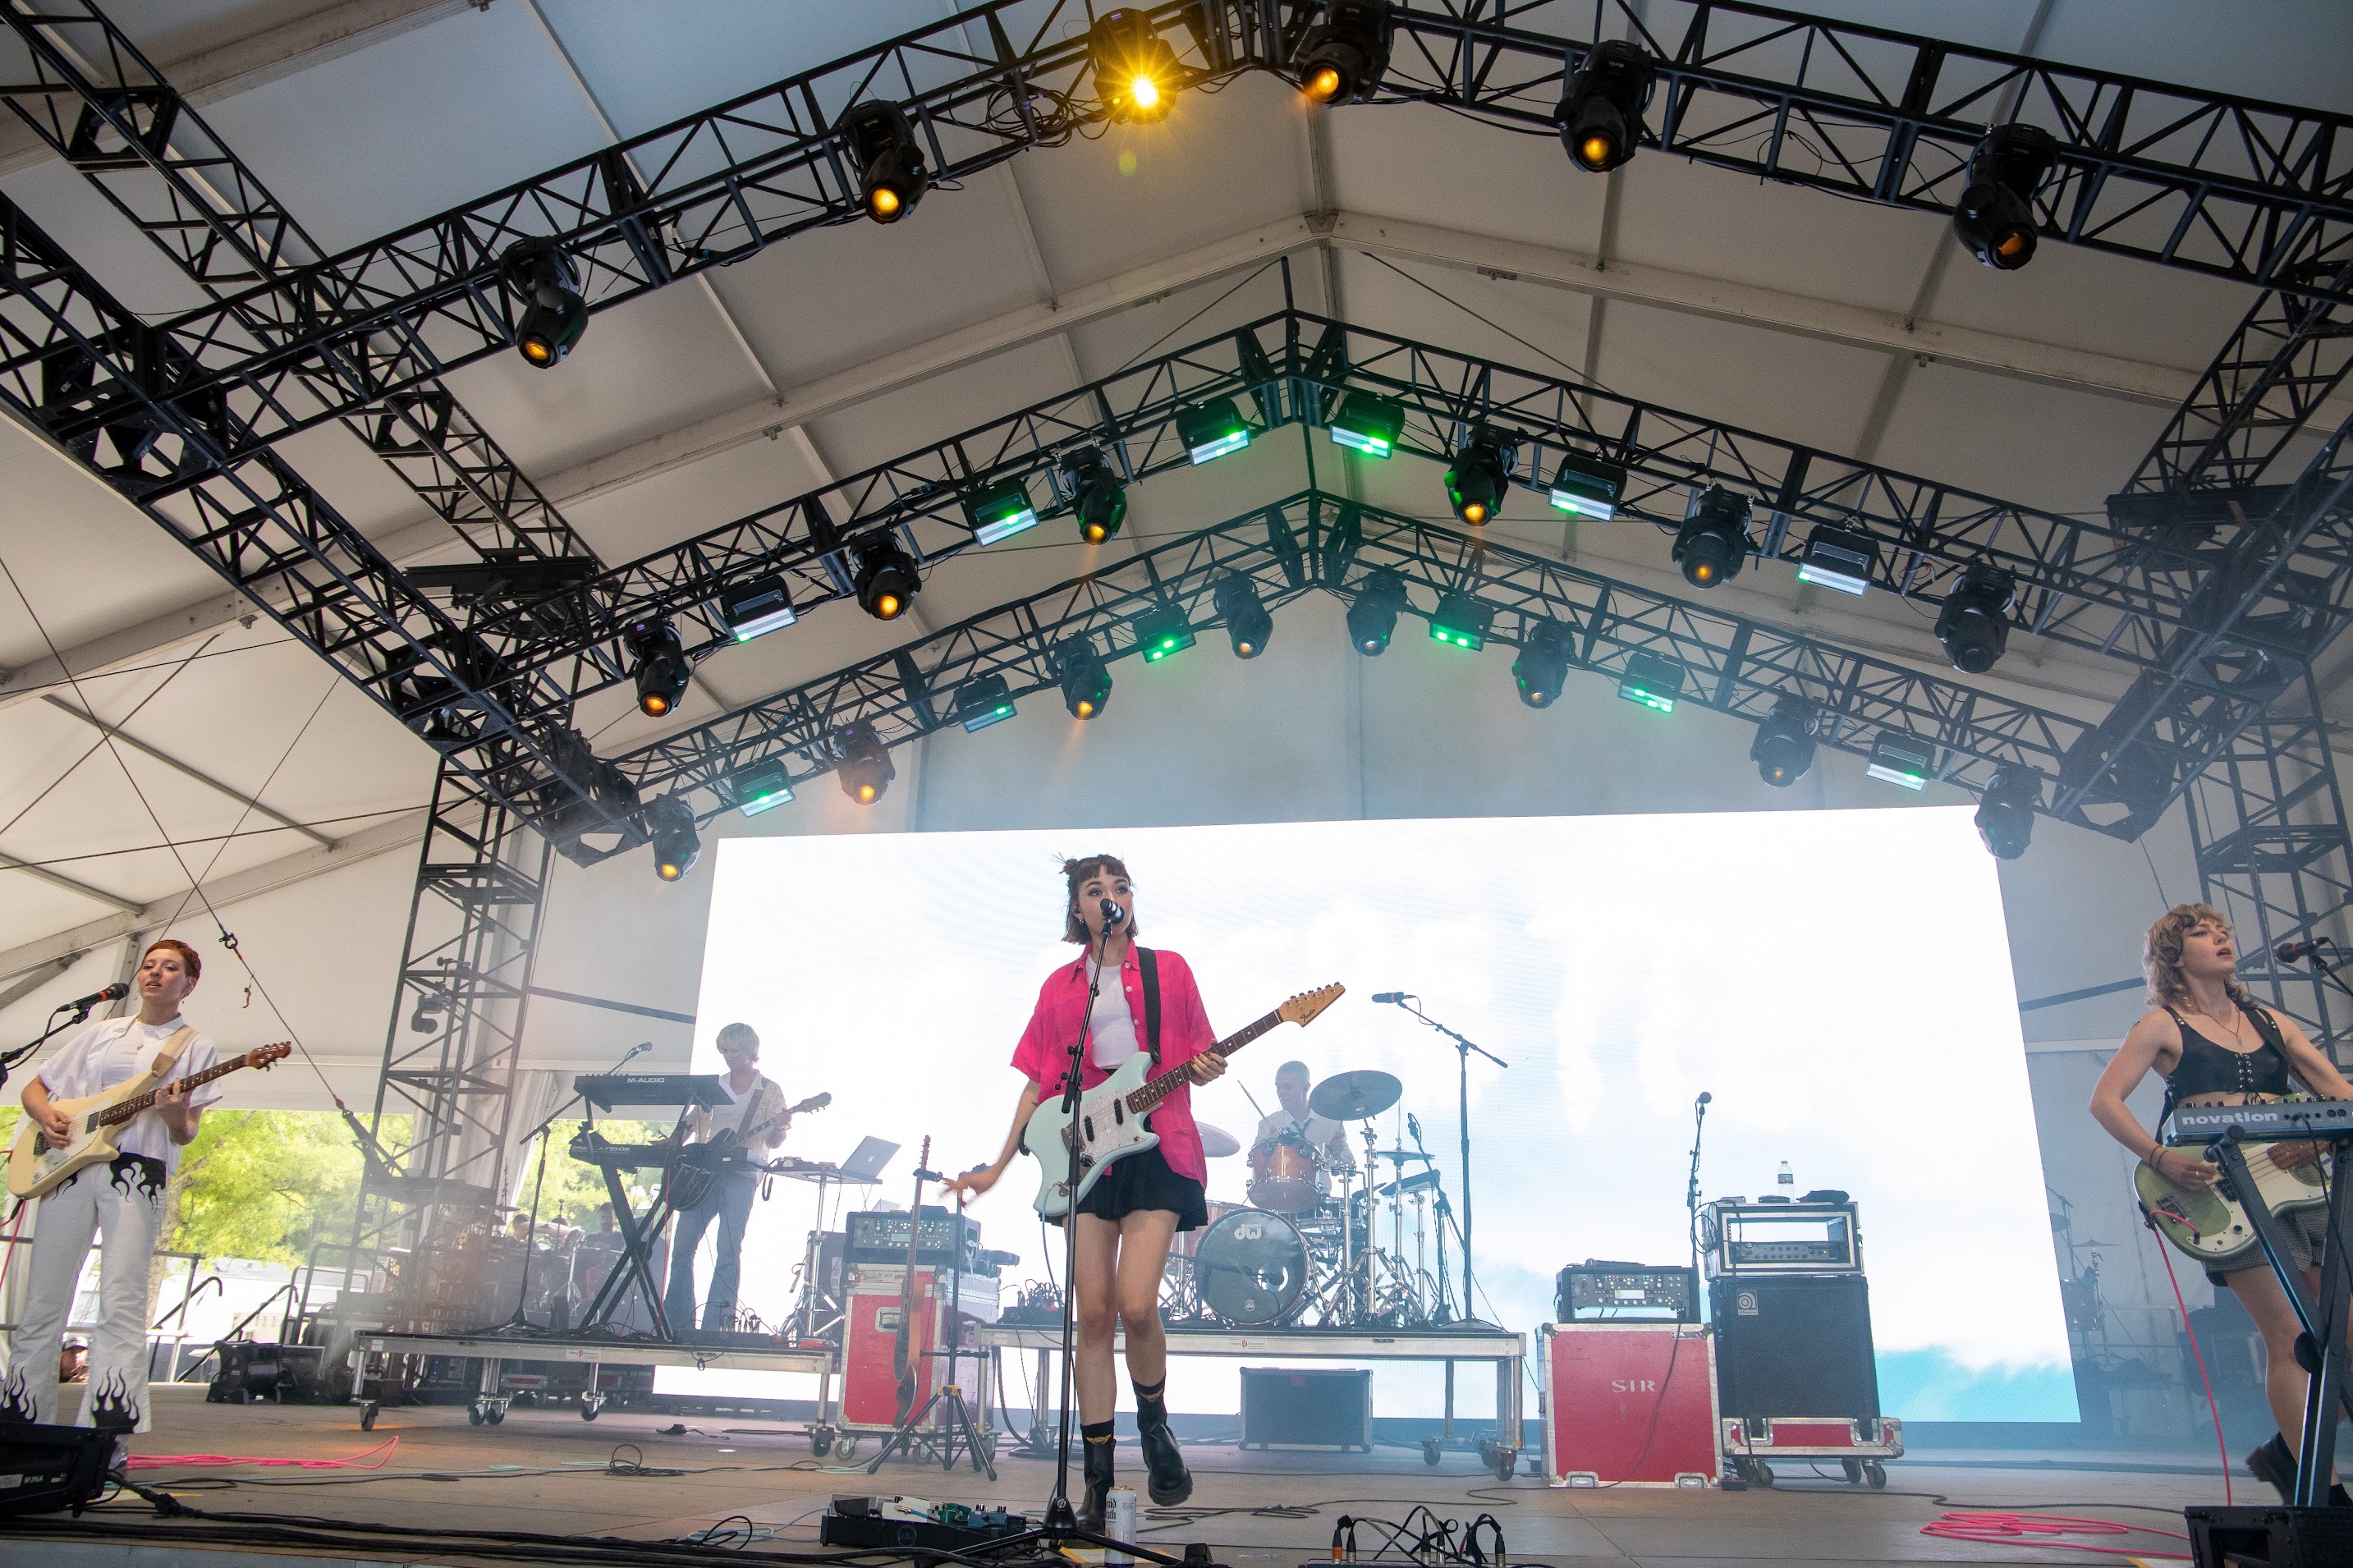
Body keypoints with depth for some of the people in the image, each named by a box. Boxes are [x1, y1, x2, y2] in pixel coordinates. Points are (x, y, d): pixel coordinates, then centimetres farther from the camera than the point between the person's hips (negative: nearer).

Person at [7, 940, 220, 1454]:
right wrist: (47, 1113, 1)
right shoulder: (100, 1033, 20)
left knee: (121, 1307, -12)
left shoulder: (196, 1046, 10)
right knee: (42, 1305, 3)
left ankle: (105, 1437, -14)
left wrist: (175, 1115, -20)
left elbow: (185, 1135, 4)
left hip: (137, 1172, -3)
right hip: (67, 1167, 4)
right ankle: (22, 1424, 12)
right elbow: (33, 1088, 23)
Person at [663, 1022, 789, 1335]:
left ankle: (715, 1327, -8)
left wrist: (780, 1128, -19)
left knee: (729, 1249, -9)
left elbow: (773, 1141, 3)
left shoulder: (770, 1091, 5)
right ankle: (676, 1324, 6)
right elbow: (692, 1124, 18)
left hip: (742, 1174, -4)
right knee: (683, 1245, -1)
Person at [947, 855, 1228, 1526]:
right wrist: (998, 1166, 8)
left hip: (1156, 1146, -2)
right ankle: (1097, 1478, 10)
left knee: (1136, 1306, -14)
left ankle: (1154, 1424, 16)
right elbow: (1040, 1083, 12)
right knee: (1094, 1313, 0)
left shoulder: (1167, 969, 7)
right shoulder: (1060, 987, 12)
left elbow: (1197, 1063, 10)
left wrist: (1204, 1070, -13)